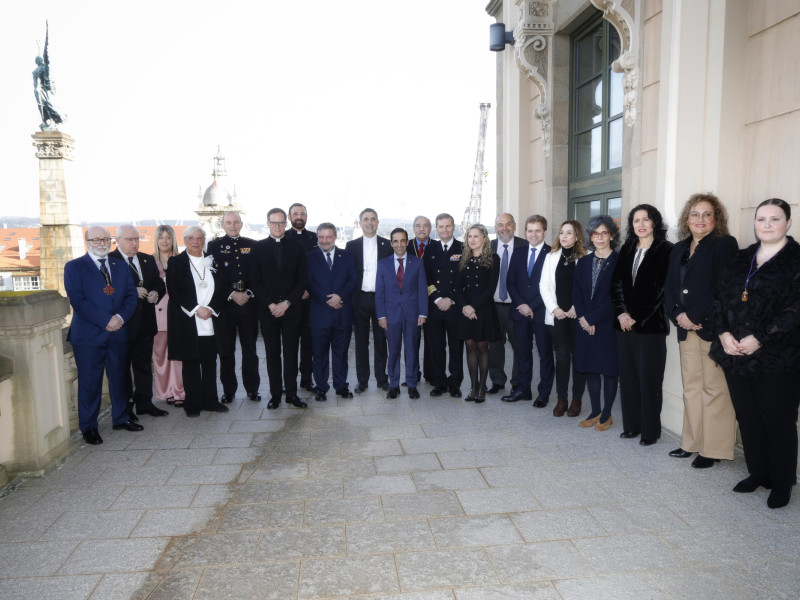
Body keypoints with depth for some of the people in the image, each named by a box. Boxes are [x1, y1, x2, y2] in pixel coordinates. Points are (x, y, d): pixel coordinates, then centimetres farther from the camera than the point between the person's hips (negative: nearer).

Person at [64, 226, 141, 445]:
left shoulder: (120, 266, 14)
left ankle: (120, 418, 28)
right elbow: (78, 301, -11)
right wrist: (106, 320, -17)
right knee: (90, 383, 2)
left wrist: (121, 317, -11)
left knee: (118, 378, 13)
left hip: (118, 333, 4)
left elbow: (131, 295, 7)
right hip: (88, 335, -4)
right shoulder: (74, 267, -1)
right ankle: (89, 427, 15)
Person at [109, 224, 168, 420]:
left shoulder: (148, 260, 13)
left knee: (144, 364, 13)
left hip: (145, 322, 6)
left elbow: (160, 284, 16)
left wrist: (156, 293, -6)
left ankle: (144, 403, 24)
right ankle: (124, 408, 16)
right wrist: (132, 292, -23)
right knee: (122, 367, 6)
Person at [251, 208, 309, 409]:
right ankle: (275, 393, 13)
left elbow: (302, 280, 3)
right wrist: (270, 305, -9)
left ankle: (291, 392, 12)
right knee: (272, 353, 5)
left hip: (291, 309, 0)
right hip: (268, 310, 0)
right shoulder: (258, 248, 5)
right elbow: (255, 281, 1)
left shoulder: (296, 248, 7)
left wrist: (286, 303, -8)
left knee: (291, 352, 3)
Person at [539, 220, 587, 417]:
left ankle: (577, 399, 16)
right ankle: (561, 399, 13)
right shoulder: (551, 256, 9)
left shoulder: (586, 257, -3)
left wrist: (577, 308, -13)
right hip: (557, 315, 3)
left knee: (578, 356, 5)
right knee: (561, 356, 5)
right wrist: (554, 308, -5)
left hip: (578, 315, -2)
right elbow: (544, 285, 6)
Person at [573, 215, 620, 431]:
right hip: (586, 325, 5)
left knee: (609, 369, 4)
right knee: (590, 368, 10)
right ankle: (595, 411, 22)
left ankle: (606, 414, 17)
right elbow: (576, 294, 7)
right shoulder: (583, 262, 10)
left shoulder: (619, 262, -7)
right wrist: (584, 318, -7)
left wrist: (592, 318, -13)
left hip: (609, 324, -5)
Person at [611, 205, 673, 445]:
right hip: (625, 323, 5)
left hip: (650, 324, -5)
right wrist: (621, 312, -4)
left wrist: (637, 317, -10)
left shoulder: (666, 251, -4)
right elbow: (617, 283, 9)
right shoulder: (627, 250, 12)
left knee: (649, 377, 0)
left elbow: (660, 289, -9)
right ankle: (631, 424, 19)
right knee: (628, 375, 8)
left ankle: (651, 429, 12)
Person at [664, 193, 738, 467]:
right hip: (686, 328, 6)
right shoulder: (679, 249, 16)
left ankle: (713, 449, 8)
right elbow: (669, 287, 13)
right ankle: (692, 442, 21)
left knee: (714, 388, -2)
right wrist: (677, 315, -3)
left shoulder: (725, 244, -3)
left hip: (713, 328, -6)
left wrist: (695, 317, -14)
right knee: (691, 387, 11)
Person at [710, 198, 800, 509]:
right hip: (735, 354, 5)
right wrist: (723, 333, -6)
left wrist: (759, 339, -17)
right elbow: (719, 296, 9)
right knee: (747, 417, 13)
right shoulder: (741, 259, 13)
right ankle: (757, 472, 29)